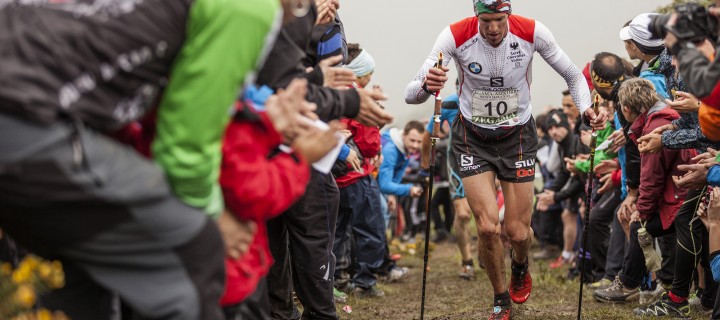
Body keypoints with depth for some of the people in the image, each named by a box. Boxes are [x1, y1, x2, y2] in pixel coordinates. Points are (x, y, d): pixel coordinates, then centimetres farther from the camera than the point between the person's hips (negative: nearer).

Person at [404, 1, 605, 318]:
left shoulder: (532, 32, -20)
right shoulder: (455, 36, -23)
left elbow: (573, 76, -4)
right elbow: (411, 95, -25)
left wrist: (586, 109, -24)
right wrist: (426, 86, -48)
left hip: (518, 136, 1)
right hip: (473, 138, -1)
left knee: (518, 232, 0)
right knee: (488, 228, -13)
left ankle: (520, 267, 39)